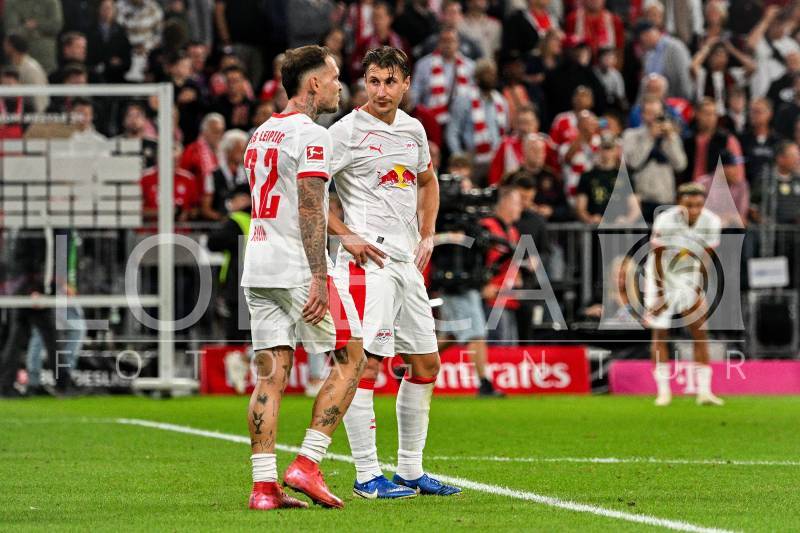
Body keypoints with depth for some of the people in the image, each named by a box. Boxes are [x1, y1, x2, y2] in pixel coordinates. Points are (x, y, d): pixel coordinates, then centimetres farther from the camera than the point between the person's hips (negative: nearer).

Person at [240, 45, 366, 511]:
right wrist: (319, 278, -20)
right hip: (298, 270, -8)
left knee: (271, 375, 5)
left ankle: (264, 485, -1)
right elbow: (310, 212, -18)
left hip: (258, 271, 8)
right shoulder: (311, 136, -10)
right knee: (351, 360, 3)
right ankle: (307, 465, -4)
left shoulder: (261, 135, 18)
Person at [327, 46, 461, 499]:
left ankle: (411, 470, 19)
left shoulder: (413, 129, 13)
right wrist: (346, 236, -14)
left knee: (426, 363, 10)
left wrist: (427, 235, 18)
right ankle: (367, 475, -7)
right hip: (367, 260, -8)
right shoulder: (348, 131, -8)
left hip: (408, 262, 8)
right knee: (367, 363, -10)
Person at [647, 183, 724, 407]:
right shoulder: (666, 221, -26)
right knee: (660, 334, -2)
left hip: (689, 279, 3)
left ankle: (704, 391, -4)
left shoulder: (711, 222, -16)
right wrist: (660, 293, -16)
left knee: (700, 332, -4)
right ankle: (663, 391, 6)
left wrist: (699, 290, -8)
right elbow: (658, 259, -18)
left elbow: (706, 259, -6)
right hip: (661, 278, -3)